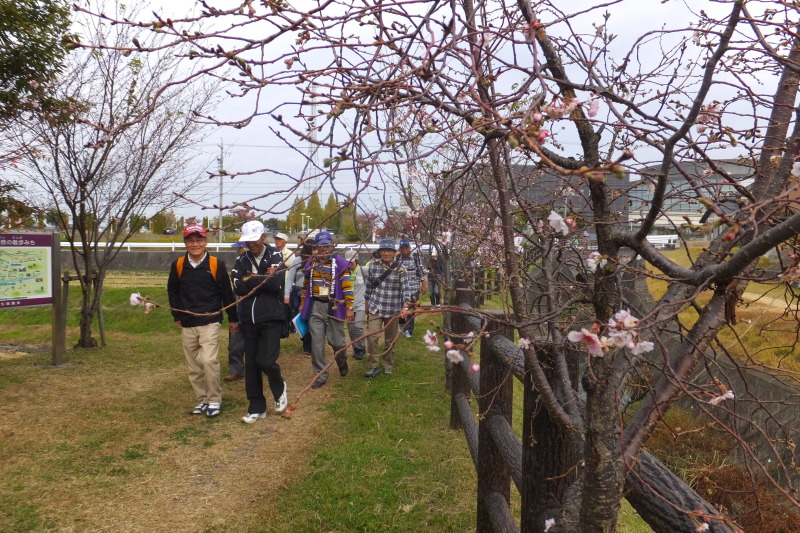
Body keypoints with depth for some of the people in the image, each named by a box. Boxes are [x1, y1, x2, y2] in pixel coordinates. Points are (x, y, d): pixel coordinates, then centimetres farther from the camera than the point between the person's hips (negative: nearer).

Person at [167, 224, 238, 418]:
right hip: (187, 325, 4)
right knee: (194, 366, 9)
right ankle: (203, 400, 24)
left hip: (210, 322, -4)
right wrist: (176, 315, 10)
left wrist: (233, 318, 4)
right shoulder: (178, 265, 3)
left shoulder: (217, 264, -5)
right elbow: (173, 291, 15)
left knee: (209, 360, -16)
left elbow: (227, 293, 0)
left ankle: (215, 400, 0)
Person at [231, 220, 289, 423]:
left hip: (272, 318, -4)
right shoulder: (242, 260, 7)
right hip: (249, 319, 4)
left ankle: (279, 389, 19)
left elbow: (275, 284, -17)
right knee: (251, 364, 7)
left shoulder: (275, 256, -3)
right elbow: (238, 288, -7)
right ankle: (256, 408, 20)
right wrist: (263, 279, -12)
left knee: (266, 361, -13)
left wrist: (251, 279, -7)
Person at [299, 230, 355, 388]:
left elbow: (347, 287, -7)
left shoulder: (340, 263, -5)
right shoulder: (311, 264, 8)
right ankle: (320, 375, 11)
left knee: (336, 341, 5)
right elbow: (306, 285, 19)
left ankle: (342, 363, 37)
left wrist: (349, 308, -10)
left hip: (334, 307, -3)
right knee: (316, 343, 0)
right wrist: (303, 303, 18)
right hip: (315, 308, 3)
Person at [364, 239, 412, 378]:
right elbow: (368, 285, 11)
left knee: (390, 340, 11)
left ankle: (388, 365, 30)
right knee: (371, 336, -9)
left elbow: (406, 288, -12)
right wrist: (367, 302, 17)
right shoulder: (373, 266, 0)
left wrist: (405, 307, -24)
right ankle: (374, 366, 5)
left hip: (393, 310, -1)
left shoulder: (400, 268, -7)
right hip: (375, 308, 1)